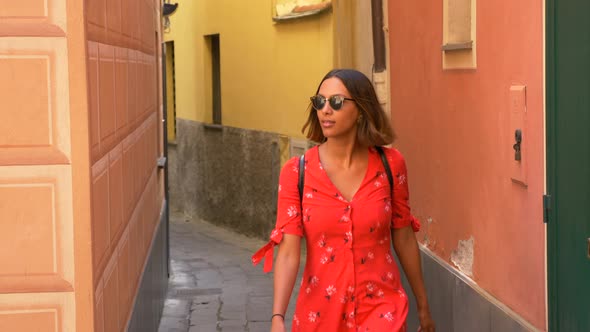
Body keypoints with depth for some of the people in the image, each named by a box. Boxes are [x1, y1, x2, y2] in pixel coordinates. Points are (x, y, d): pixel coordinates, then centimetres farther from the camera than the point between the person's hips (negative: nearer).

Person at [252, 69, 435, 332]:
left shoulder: (390, 164, -5)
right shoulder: (296, 172, -8)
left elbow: (404, 238, 6)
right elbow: (288, 251, -14)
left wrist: (422, 305, 14)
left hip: (381, 309, 0)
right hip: (320, 311, 1)